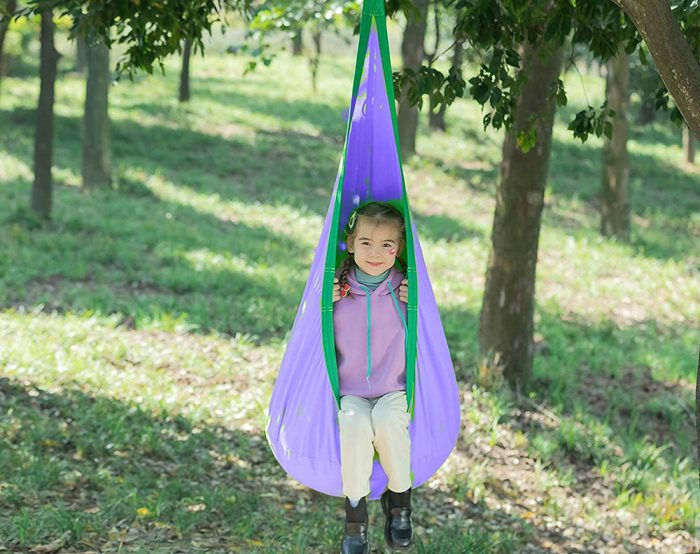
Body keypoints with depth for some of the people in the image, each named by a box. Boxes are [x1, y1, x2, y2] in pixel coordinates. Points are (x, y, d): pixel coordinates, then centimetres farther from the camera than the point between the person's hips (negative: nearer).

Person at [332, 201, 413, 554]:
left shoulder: (405, 291, 0)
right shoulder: (337, 290, 0)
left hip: (395, 389, 0)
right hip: (350, 391, 0)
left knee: (388, 422, -33)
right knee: (354, 426, -32)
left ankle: (399, 500, -7)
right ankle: (355, 513, -14)